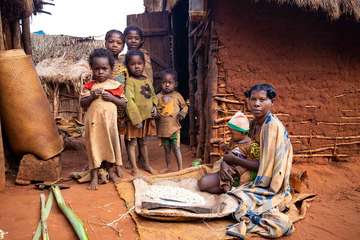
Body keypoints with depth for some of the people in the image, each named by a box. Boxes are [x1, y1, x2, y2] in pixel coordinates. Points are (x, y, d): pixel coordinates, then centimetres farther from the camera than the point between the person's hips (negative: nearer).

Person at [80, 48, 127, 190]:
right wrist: (92, 96, -15)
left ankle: (110, 170, 31)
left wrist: (112, 98, -14)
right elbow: (82, 104, 1)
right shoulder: (89, 86, 2)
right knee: (94, 145, 4)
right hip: (94, 121, 0)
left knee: (110, 144, 12)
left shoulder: (116, 85, 1)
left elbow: (124, 103, 1)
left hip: (110, 121, 1)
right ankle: (94, 176, 15)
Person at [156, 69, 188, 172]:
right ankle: (167, 167, 32)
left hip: (174, 127, -2)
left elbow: (185, 106, 7)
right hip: (163, 128, 3)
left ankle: (180, 168, 13)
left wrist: (182, 114, -10)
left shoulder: (177, 96, -3)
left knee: (176, 148, 1)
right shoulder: (158, 96, 1)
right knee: (167, 149, 16)